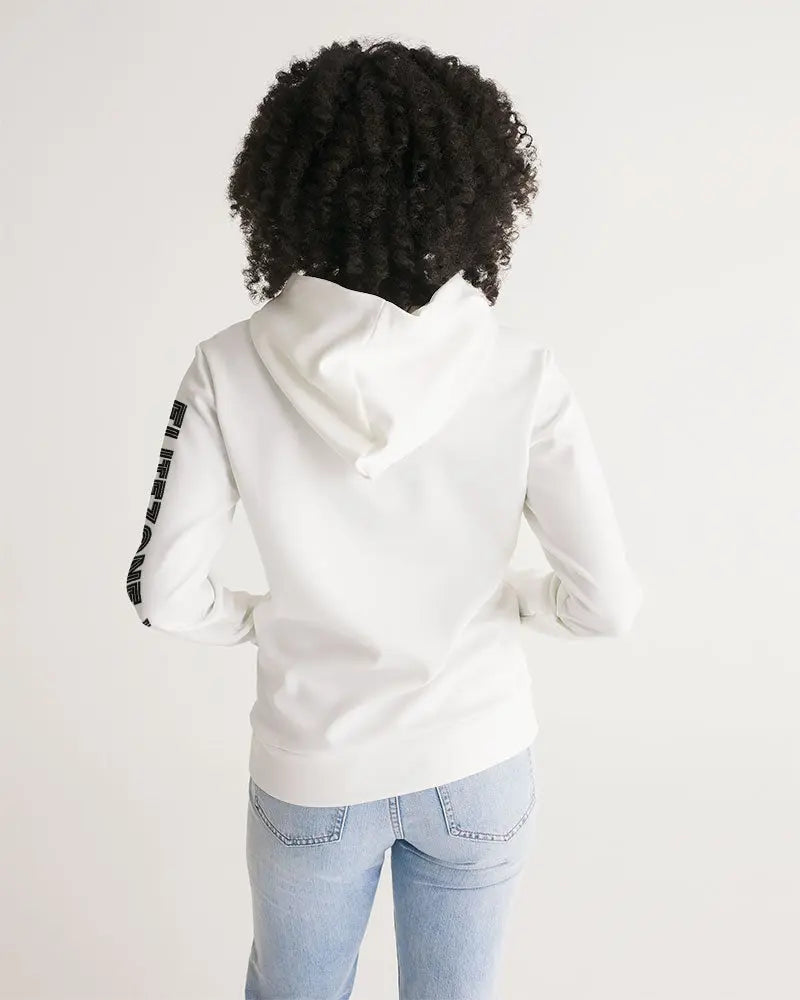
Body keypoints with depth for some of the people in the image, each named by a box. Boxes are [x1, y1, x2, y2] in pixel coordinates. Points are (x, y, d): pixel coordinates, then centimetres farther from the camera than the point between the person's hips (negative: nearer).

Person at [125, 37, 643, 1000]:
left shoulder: (232, 368, -18)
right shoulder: (520, 373, -18)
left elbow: (165, 592, -14)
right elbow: (607, 600, -15)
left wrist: (265, 620, 5)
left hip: (312, 772, 0)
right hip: (478, 765, 1)